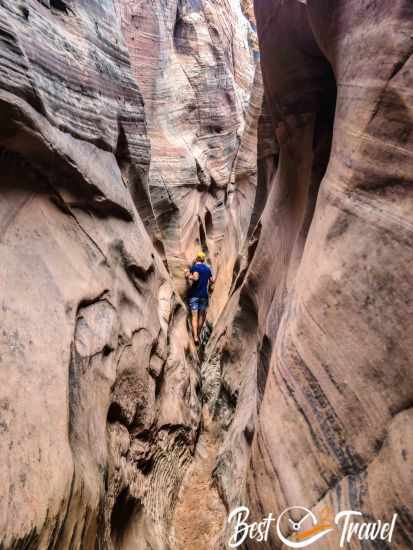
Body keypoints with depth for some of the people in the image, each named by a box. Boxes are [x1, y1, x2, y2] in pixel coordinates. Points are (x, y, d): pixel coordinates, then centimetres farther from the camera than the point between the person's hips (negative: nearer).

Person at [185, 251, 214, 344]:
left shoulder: (194, 267, -4)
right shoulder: (207, 269, 11)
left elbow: (196, 278, -20)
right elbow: (212, 281, 17)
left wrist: (188, 276, -4)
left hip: (194, 294, -3)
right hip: (204, 295, 4)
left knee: (194, 316, -3)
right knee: (202, 316, 15)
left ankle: (195, 337, -13)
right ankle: (198, 334, 23)